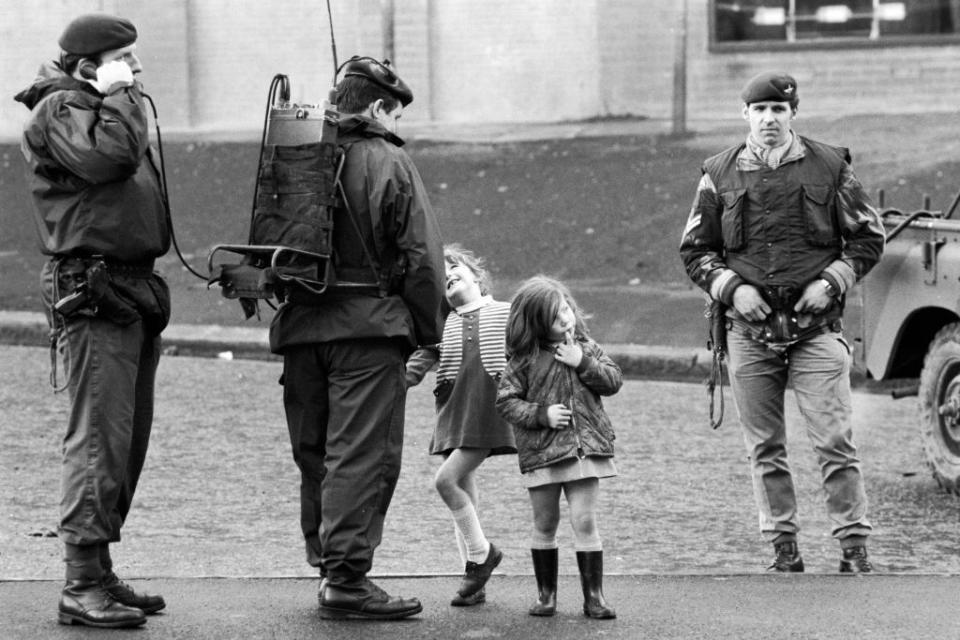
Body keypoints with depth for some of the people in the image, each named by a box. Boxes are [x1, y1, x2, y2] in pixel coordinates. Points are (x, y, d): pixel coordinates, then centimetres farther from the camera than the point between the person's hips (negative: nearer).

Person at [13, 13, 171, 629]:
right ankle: (83, 585, -14)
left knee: (128, 440, 12)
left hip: (135, 290, 10)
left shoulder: (113, 110, 23)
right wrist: (119, 94, -11)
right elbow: (106, 156, -25)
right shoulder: (57, 112, -8)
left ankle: (101, 574, 18)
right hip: (94, 293, -10)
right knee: (99, 437, -13)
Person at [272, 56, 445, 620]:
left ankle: (327, 565, 19)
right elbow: (422, 255, -9)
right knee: (362, 455, -6)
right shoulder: (388, 163, -6)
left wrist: (290, 302, 18)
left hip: (301, 327, 6)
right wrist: (426, 334, -1)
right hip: (367, 328, -6)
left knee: (316, 454, 14)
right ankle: (346, 579, -9)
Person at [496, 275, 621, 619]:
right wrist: (541, 414, -14)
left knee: (585, 521, -3)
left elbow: (613, 381, 3)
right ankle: (546, 594, 21)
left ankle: (593, 595, 2)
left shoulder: (586, 348, 7)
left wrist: (584, 364, -10)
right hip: (541, 452, -1)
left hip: (586, 447, 1)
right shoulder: (525, 359, -3)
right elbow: (506, 401, -3)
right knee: (545, 524, 9)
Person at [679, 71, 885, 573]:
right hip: (750, 330, 2)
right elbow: (694, 250, 10)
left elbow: (868, 238, 7)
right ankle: (784, 547, 14)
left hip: (816, 326, -2)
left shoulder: (829, 167, 1)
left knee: (833, 441, -7)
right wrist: (731, 287, -6)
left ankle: (854, 545, -1)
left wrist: (830, 282, -6)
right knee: (765, 448, 6)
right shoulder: (720, 174, 5)